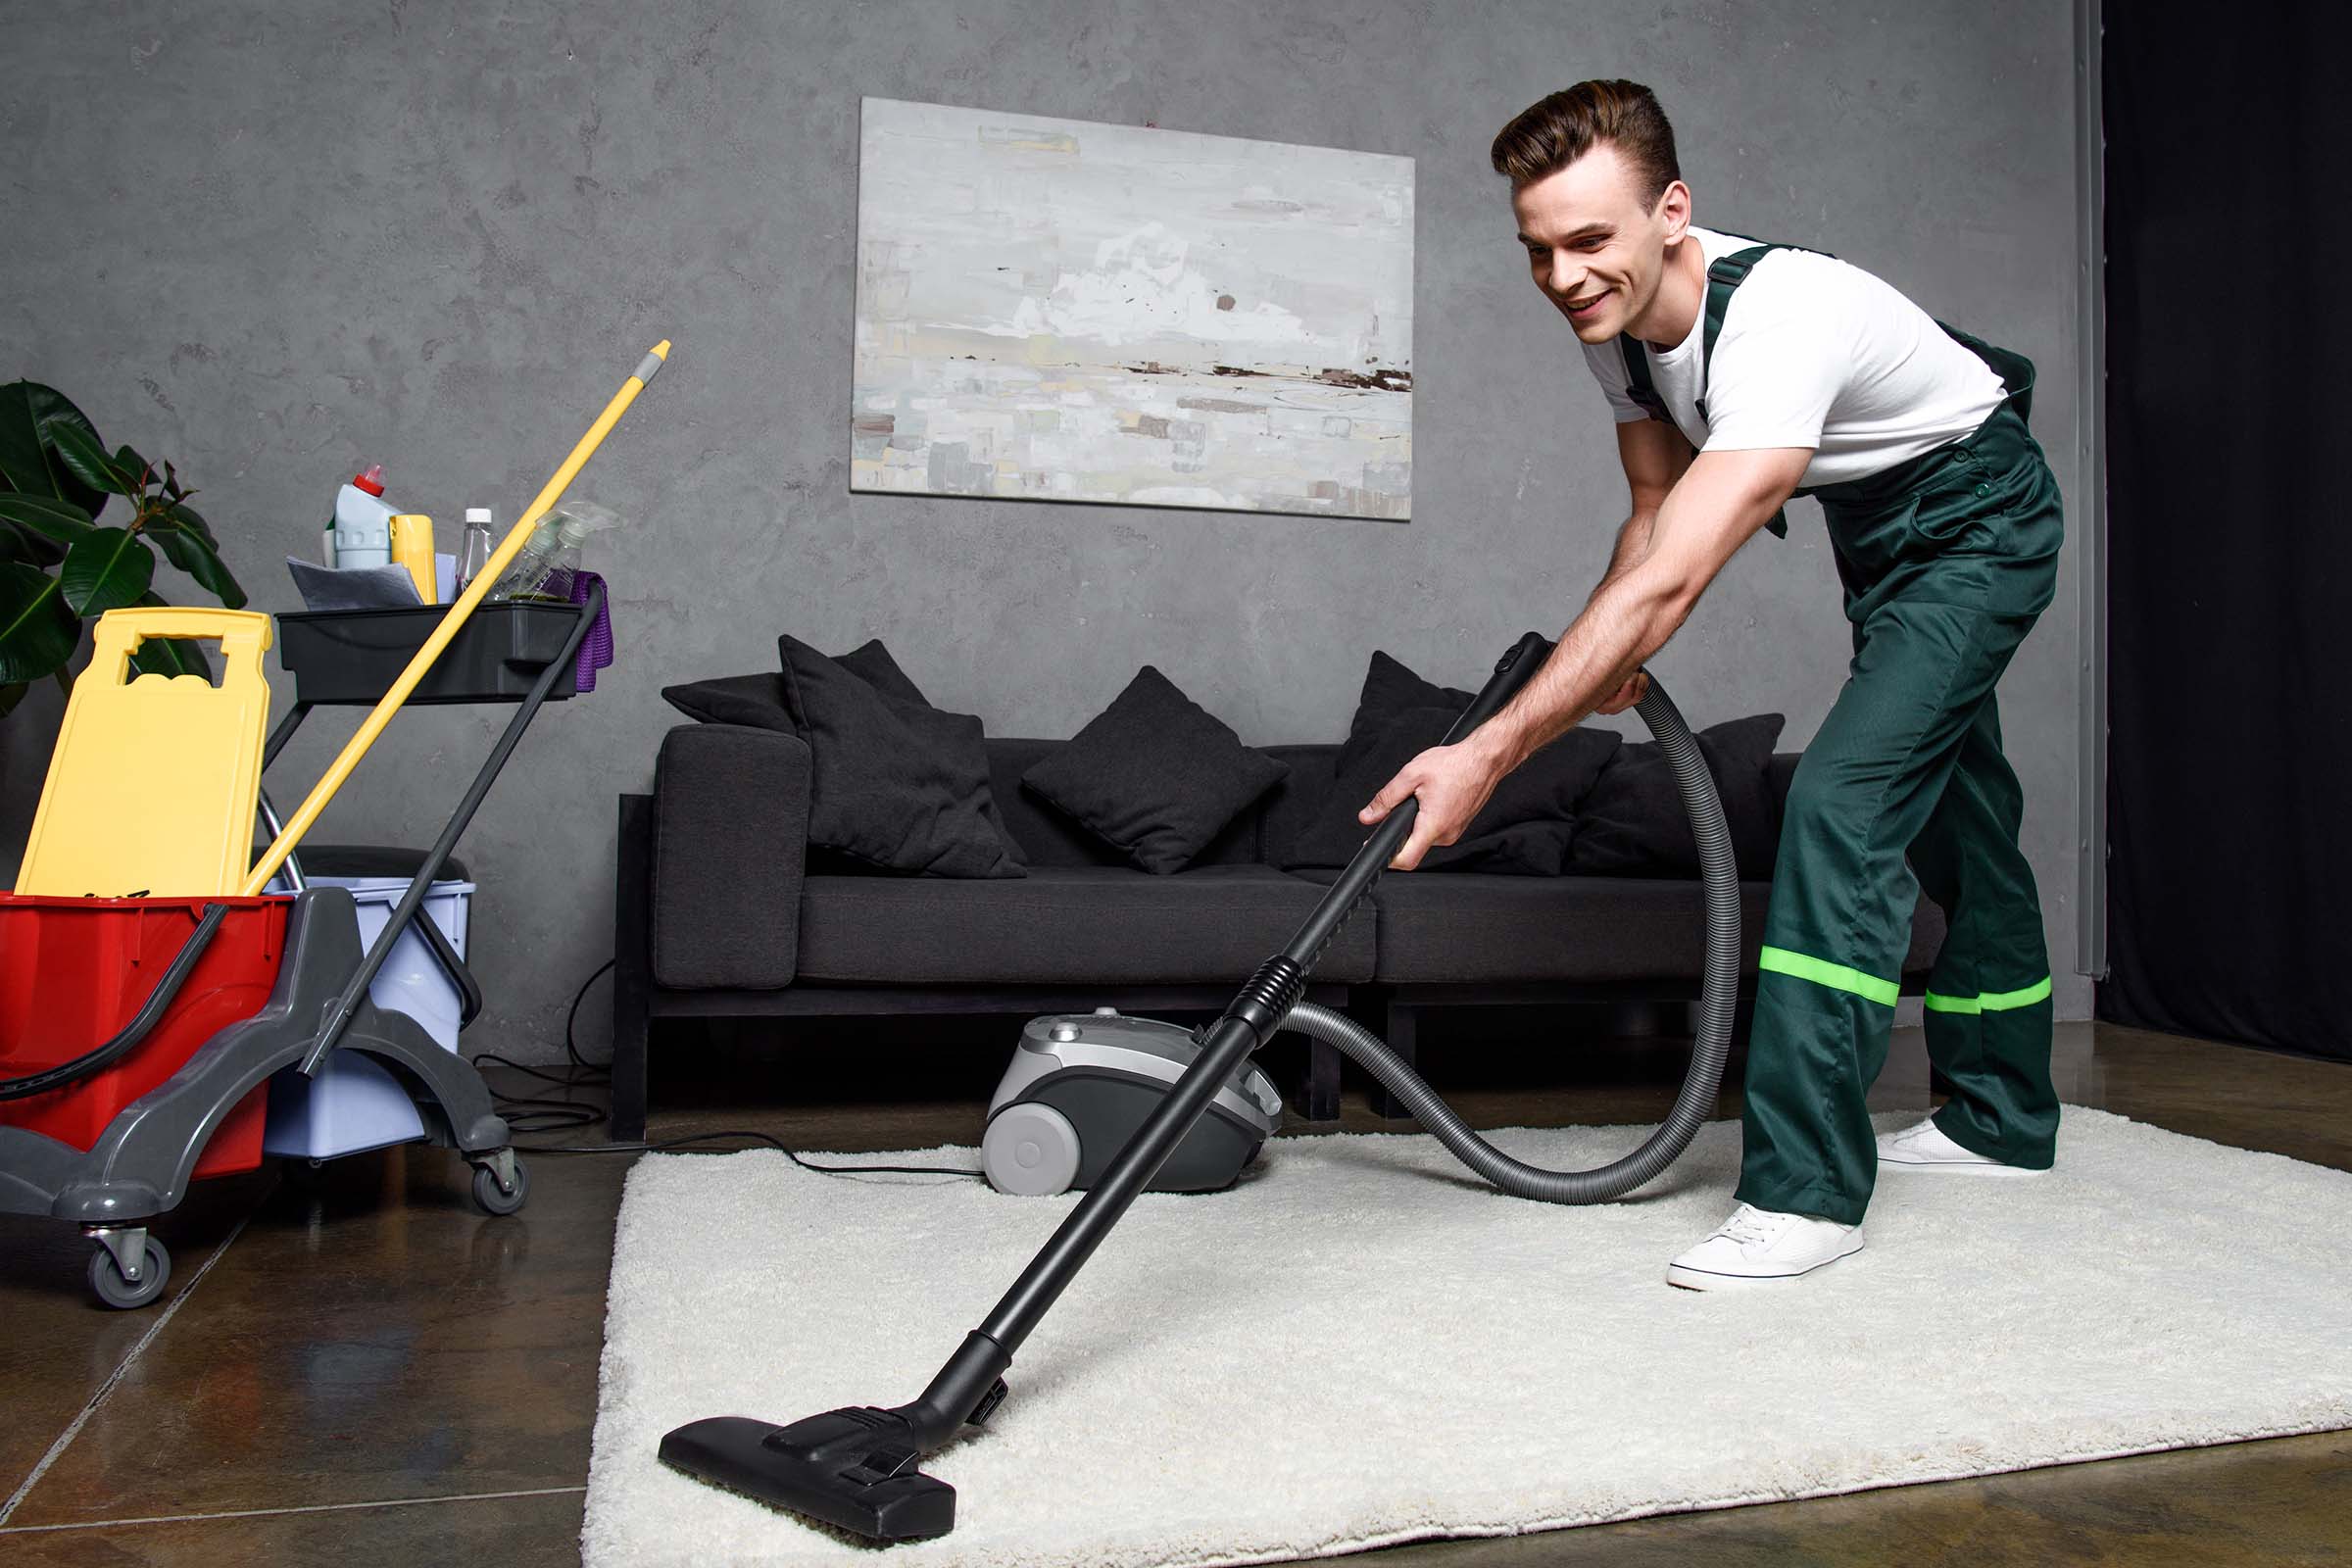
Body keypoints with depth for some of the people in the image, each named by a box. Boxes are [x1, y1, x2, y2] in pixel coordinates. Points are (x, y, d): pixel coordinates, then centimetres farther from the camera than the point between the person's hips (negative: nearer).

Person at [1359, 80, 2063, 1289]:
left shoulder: (1778, 319, -39)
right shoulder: (1615, 317, -13)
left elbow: (1671, 585, -48)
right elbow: (1656, 506, -1)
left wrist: (1489, 755, -51)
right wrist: (1607, 661, -20)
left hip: (1978, 522, -9)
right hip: (1875, 529, 9)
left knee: (1842, 800, -23)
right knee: (1946, 815, 16)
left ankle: (1805, 1187, -18)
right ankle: (2001, 1123, 31)